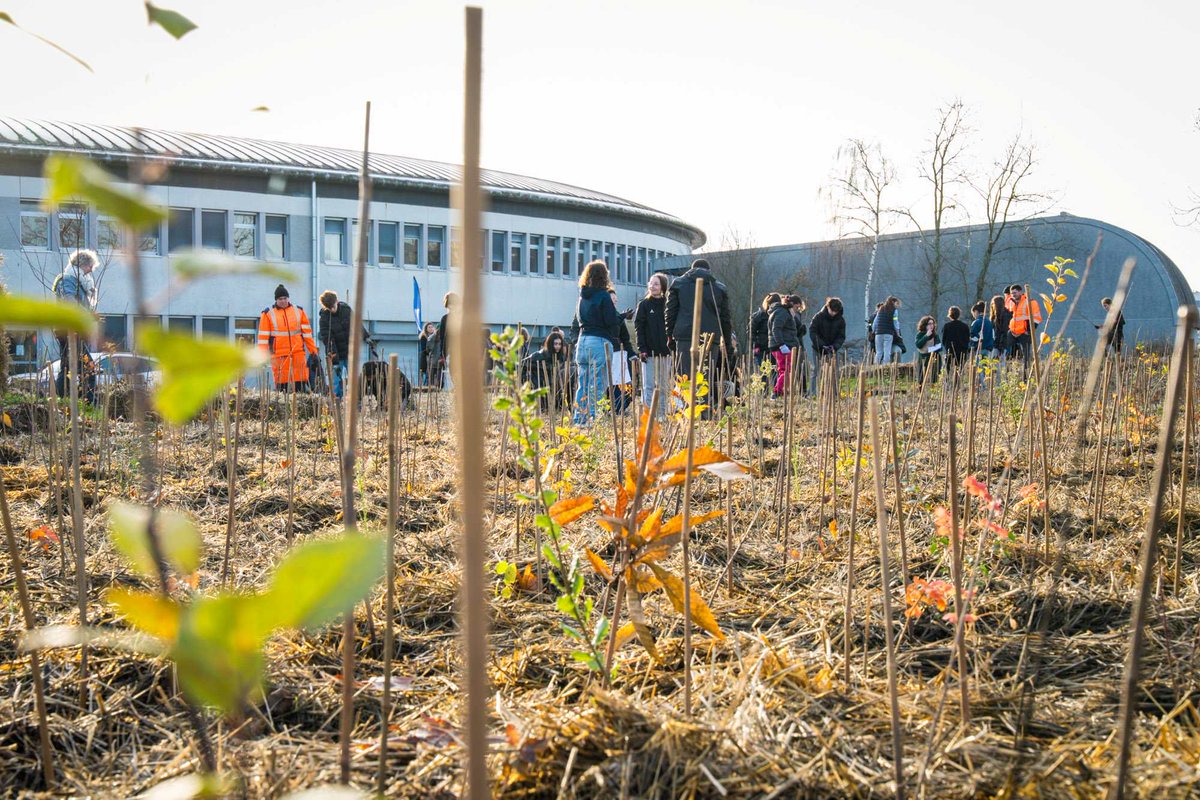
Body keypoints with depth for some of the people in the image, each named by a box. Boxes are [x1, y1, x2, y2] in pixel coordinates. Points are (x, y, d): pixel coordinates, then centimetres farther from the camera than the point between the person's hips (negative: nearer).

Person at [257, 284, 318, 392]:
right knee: (281, 383, -2)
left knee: (300, 382, -2)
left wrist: (313, 350, 9)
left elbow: (307, 331, 12)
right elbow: (263, 336, 3)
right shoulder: (268, 313, 4)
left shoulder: (299, 311, 11)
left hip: (298, 352, 2)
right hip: (279, 354, -2)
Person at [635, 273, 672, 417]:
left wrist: (672, 347, 0)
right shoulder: (644, 305, 2)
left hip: (665, 351, 2)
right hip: (649, 351, -2)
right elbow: (639, 328, -2)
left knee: (664, 386, 6)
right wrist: (642, 349, -11)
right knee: (649, 385, -3)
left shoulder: (667, 305, 7)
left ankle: (662, 415, 12)